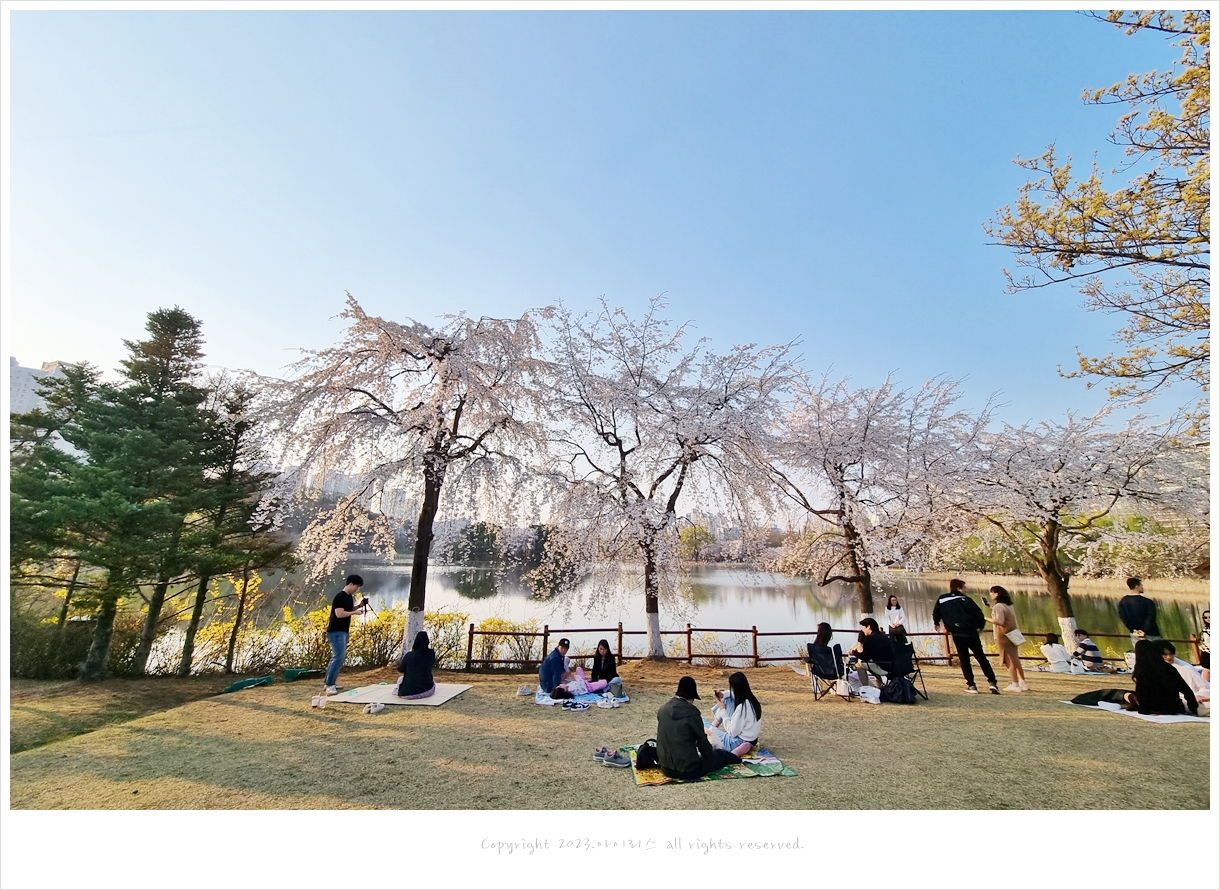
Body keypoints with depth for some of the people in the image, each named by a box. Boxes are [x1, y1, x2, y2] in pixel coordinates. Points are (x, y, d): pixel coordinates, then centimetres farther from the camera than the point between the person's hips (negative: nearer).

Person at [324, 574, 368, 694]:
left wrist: (359, 606, 6)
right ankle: (329, 686, -9)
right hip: (336, 632, -10)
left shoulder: (349, 597, 11)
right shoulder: (340, 597, -17)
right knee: (338, 657, -13)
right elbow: (339, 614, -25)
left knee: (337, 657, 15)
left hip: (343, 631, 10)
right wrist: (355, 612, -17)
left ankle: (328, 682, 23)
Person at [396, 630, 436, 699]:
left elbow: (400, 669, 5)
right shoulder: (431, 653, -10)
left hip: (407, 694, -1)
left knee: (400, 679, 30)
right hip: (427, 691, 1)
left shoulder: (409, 655, -16)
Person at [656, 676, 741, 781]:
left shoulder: (663, 709, -1)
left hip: (665, 768, 5)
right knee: (721, 754, 20)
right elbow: (702, 742, -4)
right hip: (687, 771, -5)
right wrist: (710, 751, 18)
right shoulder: (692, 713, -18)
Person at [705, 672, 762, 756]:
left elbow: (732, 732, -21)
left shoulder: (742, 707, -30)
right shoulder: (751, 699, -5)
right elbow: (735, 695, 18)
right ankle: (714, 725, 17)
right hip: (749, 740, 8)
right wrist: (723, 695, 1)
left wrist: (723, 710, -12)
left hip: (737, 743, -8)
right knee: (728, 699, 11)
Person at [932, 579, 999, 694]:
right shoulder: (965, 599, -5)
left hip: (956, 635, 2)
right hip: (971, 633, -1)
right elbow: (978, 613, -9)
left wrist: (936, 623, 31)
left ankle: (971, 685, 8)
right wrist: (981, 625, 9)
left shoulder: (941, 599, 4)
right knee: (981, 658, 12)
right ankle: (992, 682, 7)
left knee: (964, 660, 10)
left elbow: (936, 613, 11)